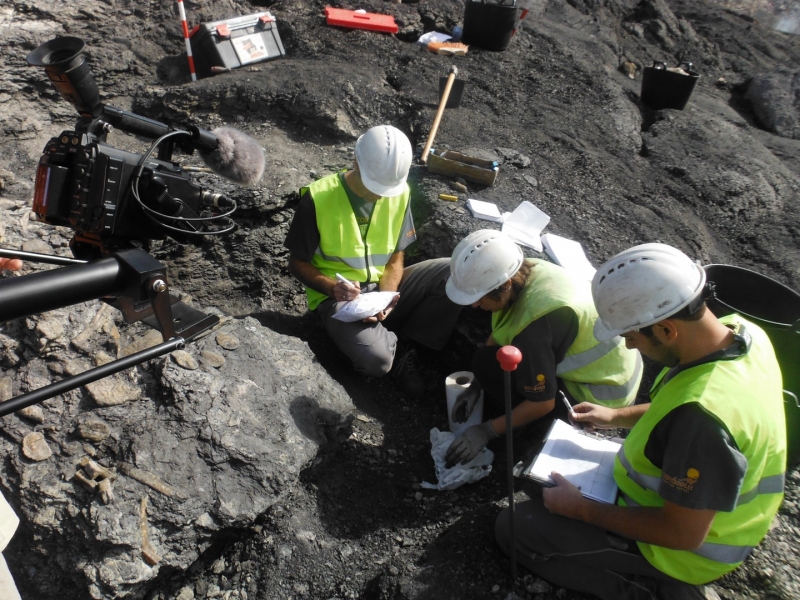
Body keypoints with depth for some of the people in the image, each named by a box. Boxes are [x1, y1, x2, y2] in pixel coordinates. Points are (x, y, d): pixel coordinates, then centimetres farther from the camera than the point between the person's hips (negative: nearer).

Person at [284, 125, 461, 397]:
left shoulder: (400, 193, -4)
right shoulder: (318, 197, -17)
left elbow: (395, 260, 1)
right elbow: (297, 263, -7)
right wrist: (333, 287, -26)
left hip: (384, 287, 5)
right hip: (339, 296, -4)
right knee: (376, 360, -33)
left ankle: (408, 341, -2)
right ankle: (396, 344, 5)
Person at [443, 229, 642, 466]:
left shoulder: (533, 325, -35)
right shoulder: (525, 271, -12)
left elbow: (542, 403, -23)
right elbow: (497, 336, 2)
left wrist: (486, 432, -15)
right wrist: (475, 386, -1)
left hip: (605, 391, -8)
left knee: (487, 363, -16)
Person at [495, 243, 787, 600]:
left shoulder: (704, 415, -41)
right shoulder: (739, 330, -13)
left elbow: (683, 534, -28)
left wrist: (583, 510, -18)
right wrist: (618, 417, 6)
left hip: (681, 547, -8)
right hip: (687, 499, 9)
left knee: (513, 528, -4)